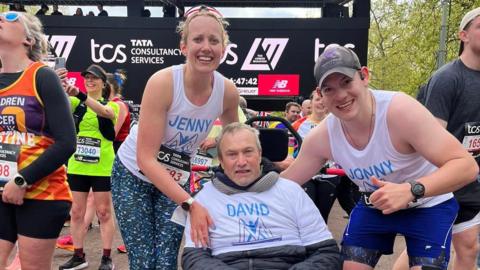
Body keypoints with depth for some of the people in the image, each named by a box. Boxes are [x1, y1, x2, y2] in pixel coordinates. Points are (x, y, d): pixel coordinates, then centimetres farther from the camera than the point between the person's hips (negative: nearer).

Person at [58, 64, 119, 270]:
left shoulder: (112, 105, 0)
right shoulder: (75, 102, 7)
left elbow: (105, 112, -24)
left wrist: (81, 95, -40)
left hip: (102, 168, -3)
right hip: (77, 166, 3)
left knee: (104, 213, 5)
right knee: (77, 212, 9)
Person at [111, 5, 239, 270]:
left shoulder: (228, 91, -16)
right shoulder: (162, 82, -28)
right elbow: (146, 159, -29)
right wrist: (190, 204, -35)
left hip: (176, 181, 3)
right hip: (134, 175, -3)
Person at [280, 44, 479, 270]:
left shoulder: (400, 110, -32)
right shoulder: (321, 137, -18)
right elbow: (286, 181, -6)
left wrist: (411, 190, -47)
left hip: (427, 206, -3)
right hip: (374, 206, 3)